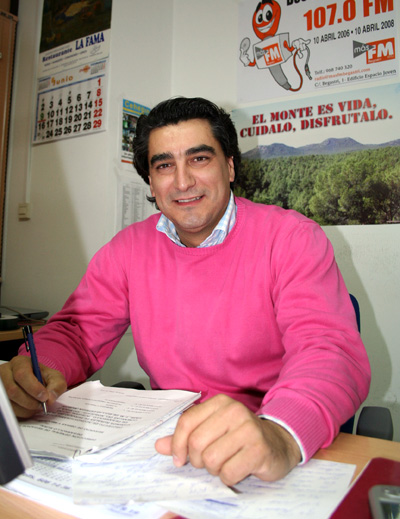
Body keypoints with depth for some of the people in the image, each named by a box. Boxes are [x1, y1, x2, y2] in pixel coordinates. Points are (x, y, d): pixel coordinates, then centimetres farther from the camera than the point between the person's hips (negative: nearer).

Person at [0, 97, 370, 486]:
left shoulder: (292, 237, -8)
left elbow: (331, 349, -20)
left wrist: (279, 434, -42)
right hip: (167, 440, 4)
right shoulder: (129, 247, 5)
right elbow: (78, 331, 6)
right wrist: (39, 369, -18)